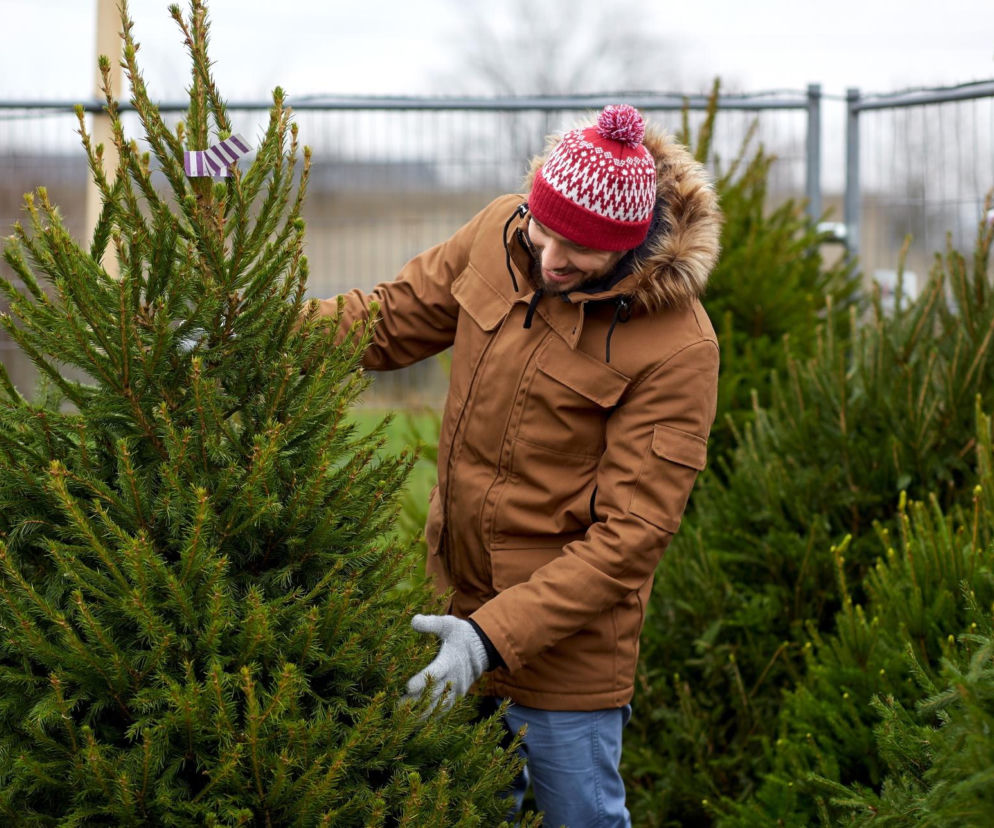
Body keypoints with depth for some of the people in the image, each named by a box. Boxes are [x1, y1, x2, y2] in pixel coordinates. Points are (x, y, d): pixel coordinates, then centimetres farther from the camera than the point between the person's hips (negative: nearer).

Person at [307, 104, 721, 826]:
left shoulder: (678, 347, -22)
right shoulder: (499, 232, -5)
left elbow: (631, 534, -23)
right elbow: (396, 317, 8)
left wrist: (496, 634, -29)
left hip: (566, 622, -6)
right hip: (466, 592, 6)